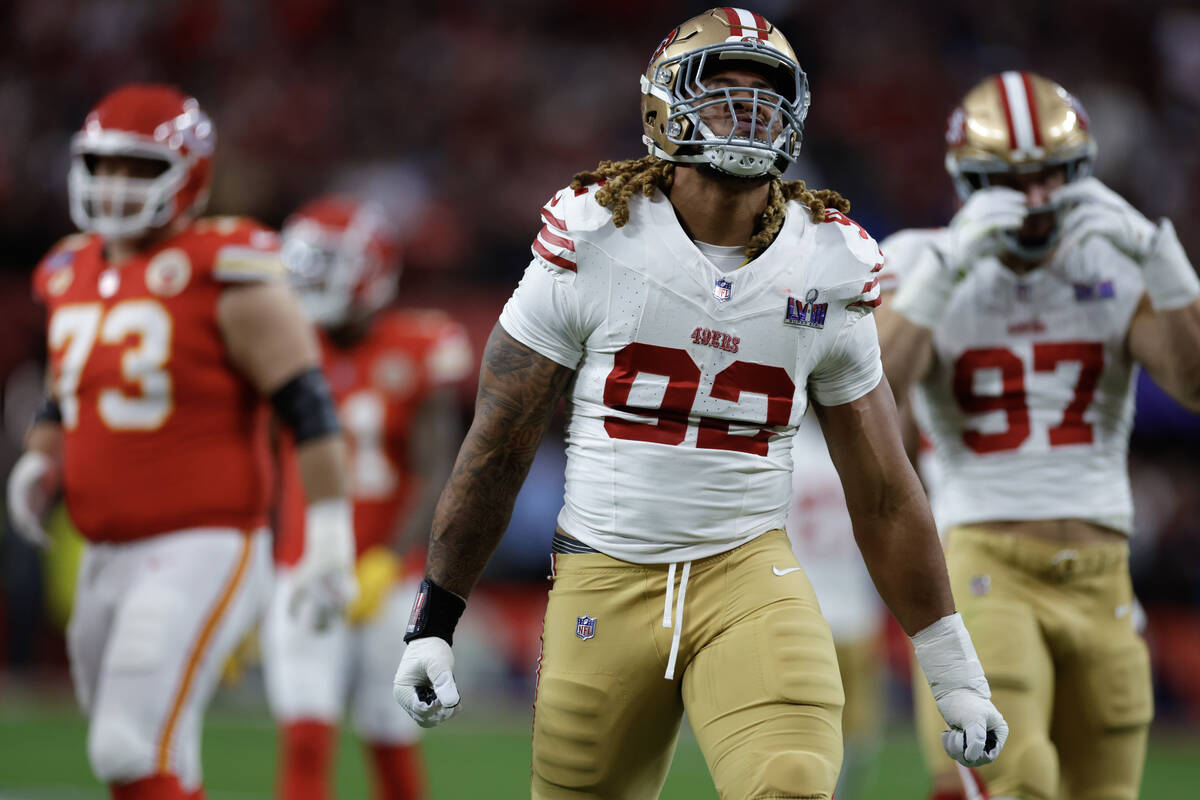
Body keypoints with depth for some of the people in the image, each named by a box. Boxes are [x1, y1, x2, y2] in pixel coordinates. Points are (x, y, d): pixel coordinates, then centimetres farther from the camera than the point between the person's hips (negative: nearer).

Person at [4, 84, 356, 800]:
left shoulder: (225, 275, -10)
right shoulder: (75, 275, 12)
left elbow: (312, 413, -12)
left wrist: (330, 542, -15)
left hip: (206, 549, -8)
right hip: (111, 559, 8)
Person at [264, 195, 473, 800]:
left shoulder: (417, 357, -7)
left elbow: (436, 480, -13)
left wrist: (387, 563, -27)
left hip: (387, 585, -1)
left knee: (392, 751, 9)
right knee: (305, 747, -11)